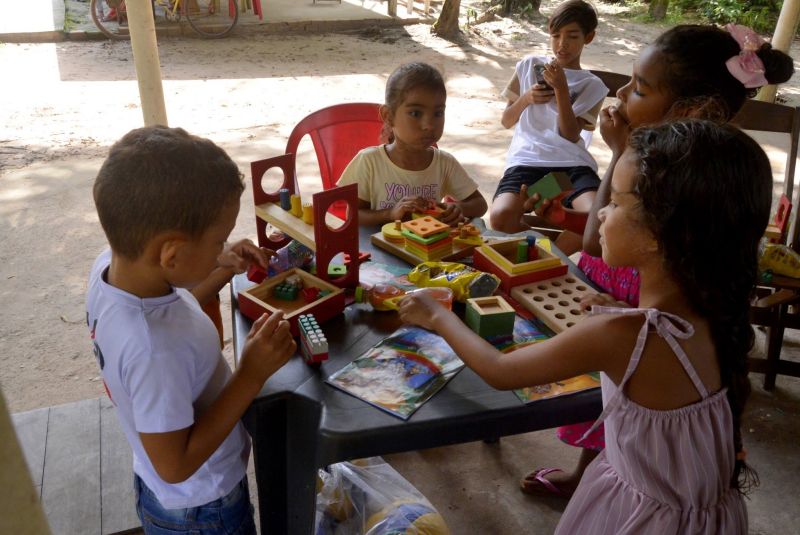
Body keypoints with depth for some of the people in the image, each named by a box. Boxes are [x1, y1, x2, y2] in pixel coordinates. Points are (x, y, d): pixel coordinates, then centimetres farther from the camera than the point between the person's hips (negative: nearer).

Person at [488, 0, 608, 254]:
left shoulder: (592, 85, 13)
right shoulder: (529, 65, 17)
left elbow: (570, 135, -1)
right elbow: (506, 121, 17)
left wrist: (561, 88, -9)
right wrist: (526, 98, -2)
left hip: (571, 162, 0)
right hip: (527, 158, 1)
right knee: (501, 218, -32)